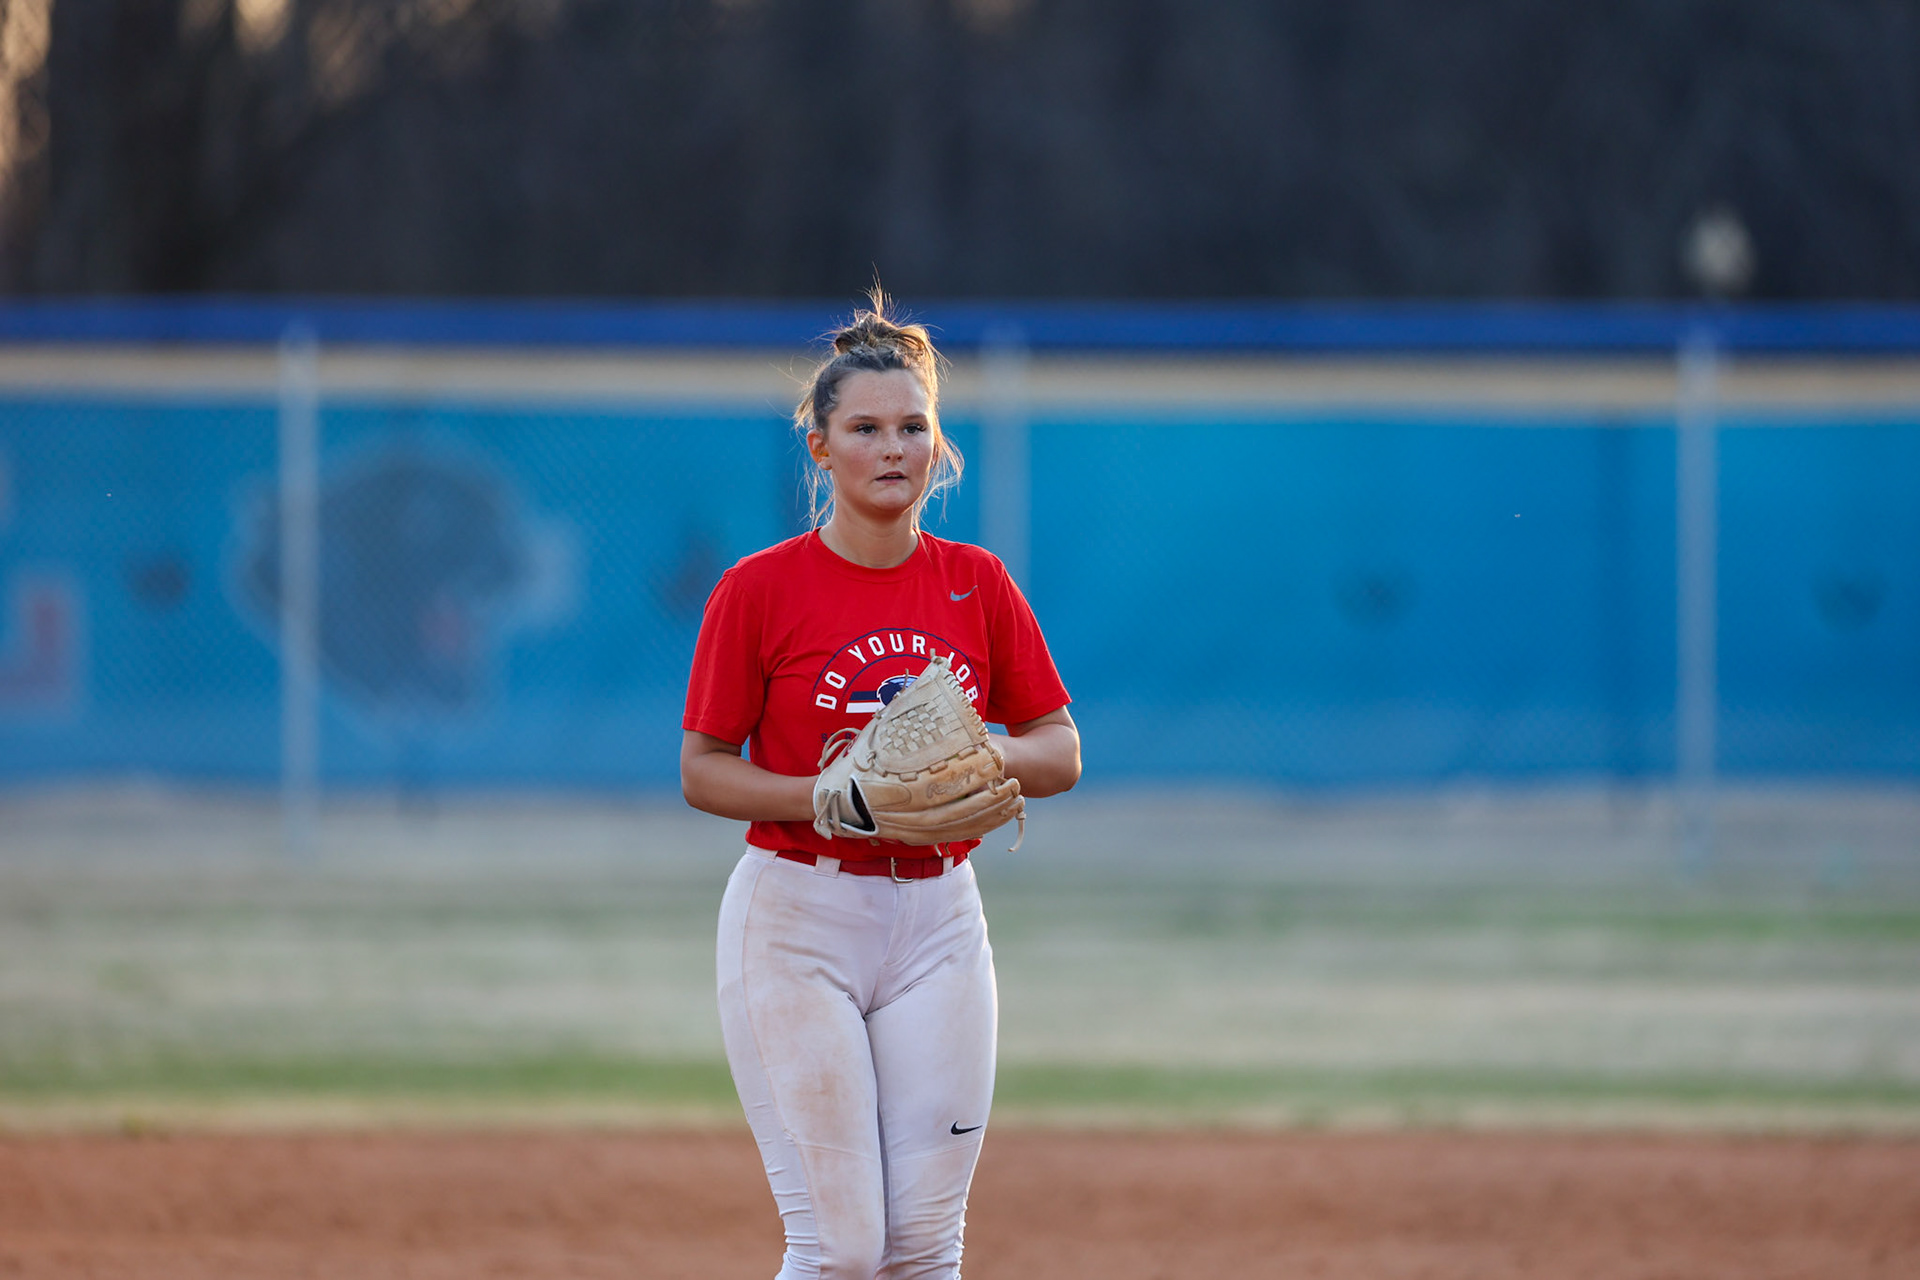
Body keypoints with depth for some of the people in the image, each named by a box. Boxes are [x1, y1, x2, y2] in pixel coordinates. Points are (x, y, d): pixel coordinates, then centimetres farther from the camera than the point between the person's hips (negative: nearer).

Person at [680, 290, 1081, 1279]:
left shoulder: (977, 585, 6)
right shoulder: (758, 590, -4)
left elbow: (1061, 754, 9)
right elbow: (703, 771, -3)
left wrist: (982, 757, -13)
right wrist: (833, 797, -19)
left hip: (936, 919, 4)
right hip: (799, 921, -4)